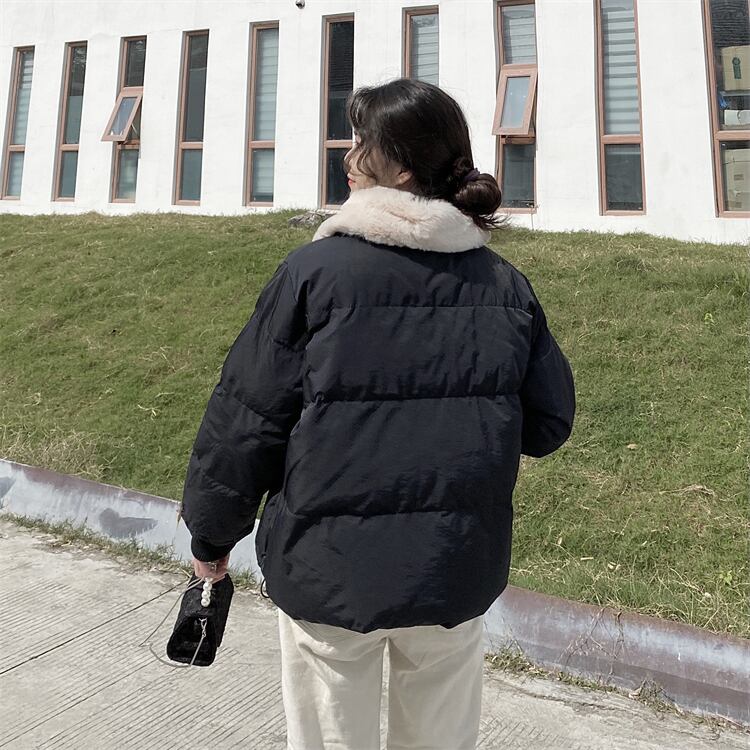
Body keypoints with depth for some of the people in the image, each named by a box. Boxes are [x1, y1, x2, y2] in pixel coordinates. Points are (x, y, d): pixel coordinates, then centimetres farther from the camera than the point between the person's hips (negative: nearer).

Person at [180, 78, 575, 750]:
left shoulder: (315, 269, -13)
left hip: (329, 571, -3)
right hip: (459, 572, 4)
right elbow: (549, 423, 4)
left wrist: (210, 534, 5)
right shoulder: (507, 283, -1)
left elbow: (246, 418, -10)